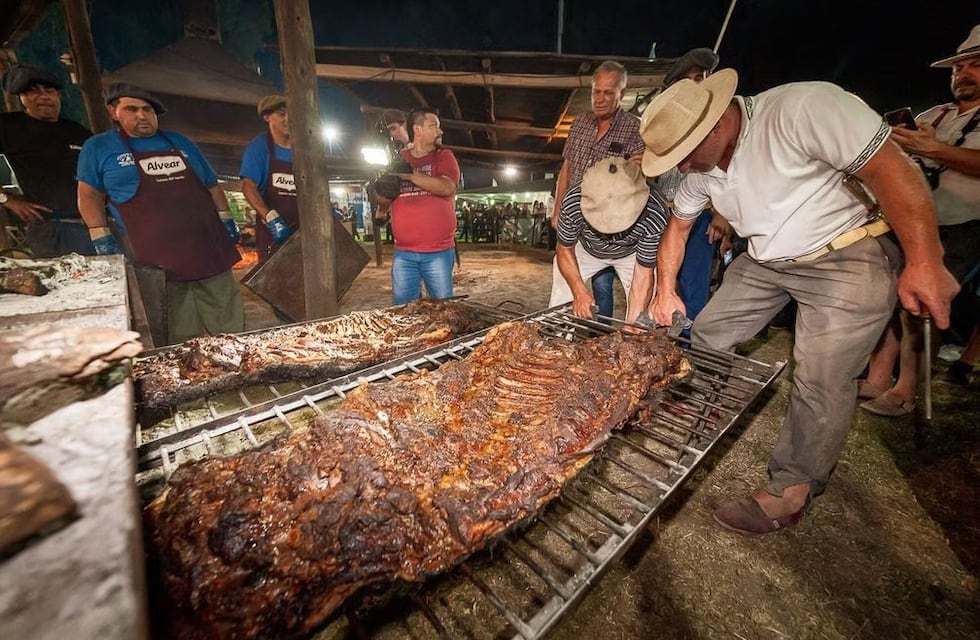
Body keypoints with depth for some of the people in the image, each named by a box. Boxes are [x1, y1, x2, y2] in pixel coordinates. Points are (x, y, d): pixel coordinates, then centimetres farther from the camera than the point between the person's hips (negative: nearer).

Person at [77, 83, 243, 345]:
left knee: (228, 324, 2)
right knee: (178, 337, 0)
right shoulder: (98, 147, 12)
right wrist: (102, 239, 1)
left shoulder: (180, 143, 20)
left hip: (208, 247, 3)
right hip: (156, 256, -2)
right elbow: (89, 195, 11)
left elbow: (212, 185, 21)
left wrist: (226, 220, 10)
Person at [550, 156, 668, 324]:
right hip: (585, 249, 1)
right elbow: (565, 251, -17)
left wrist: (632, 325, -33)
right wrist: (579, 292, -30)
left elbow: (643, 274, -25)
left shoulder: (655, 216, -36)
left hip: (631, 253, 0)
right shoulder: (572, 203, -35)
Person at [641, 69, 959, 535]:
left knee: (820, 382, -12)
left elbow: (893, 171, -22)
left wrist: (924, 264, -23)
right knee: (706, 338, 5)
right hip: (763, 263, 7)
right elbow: (678, 226, 9)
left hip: (844, 260, -6)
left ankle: (791, 492, 4)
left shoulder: (802, 108, -24)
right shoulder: (700, 167, -2)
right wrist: (666, 290, 5)